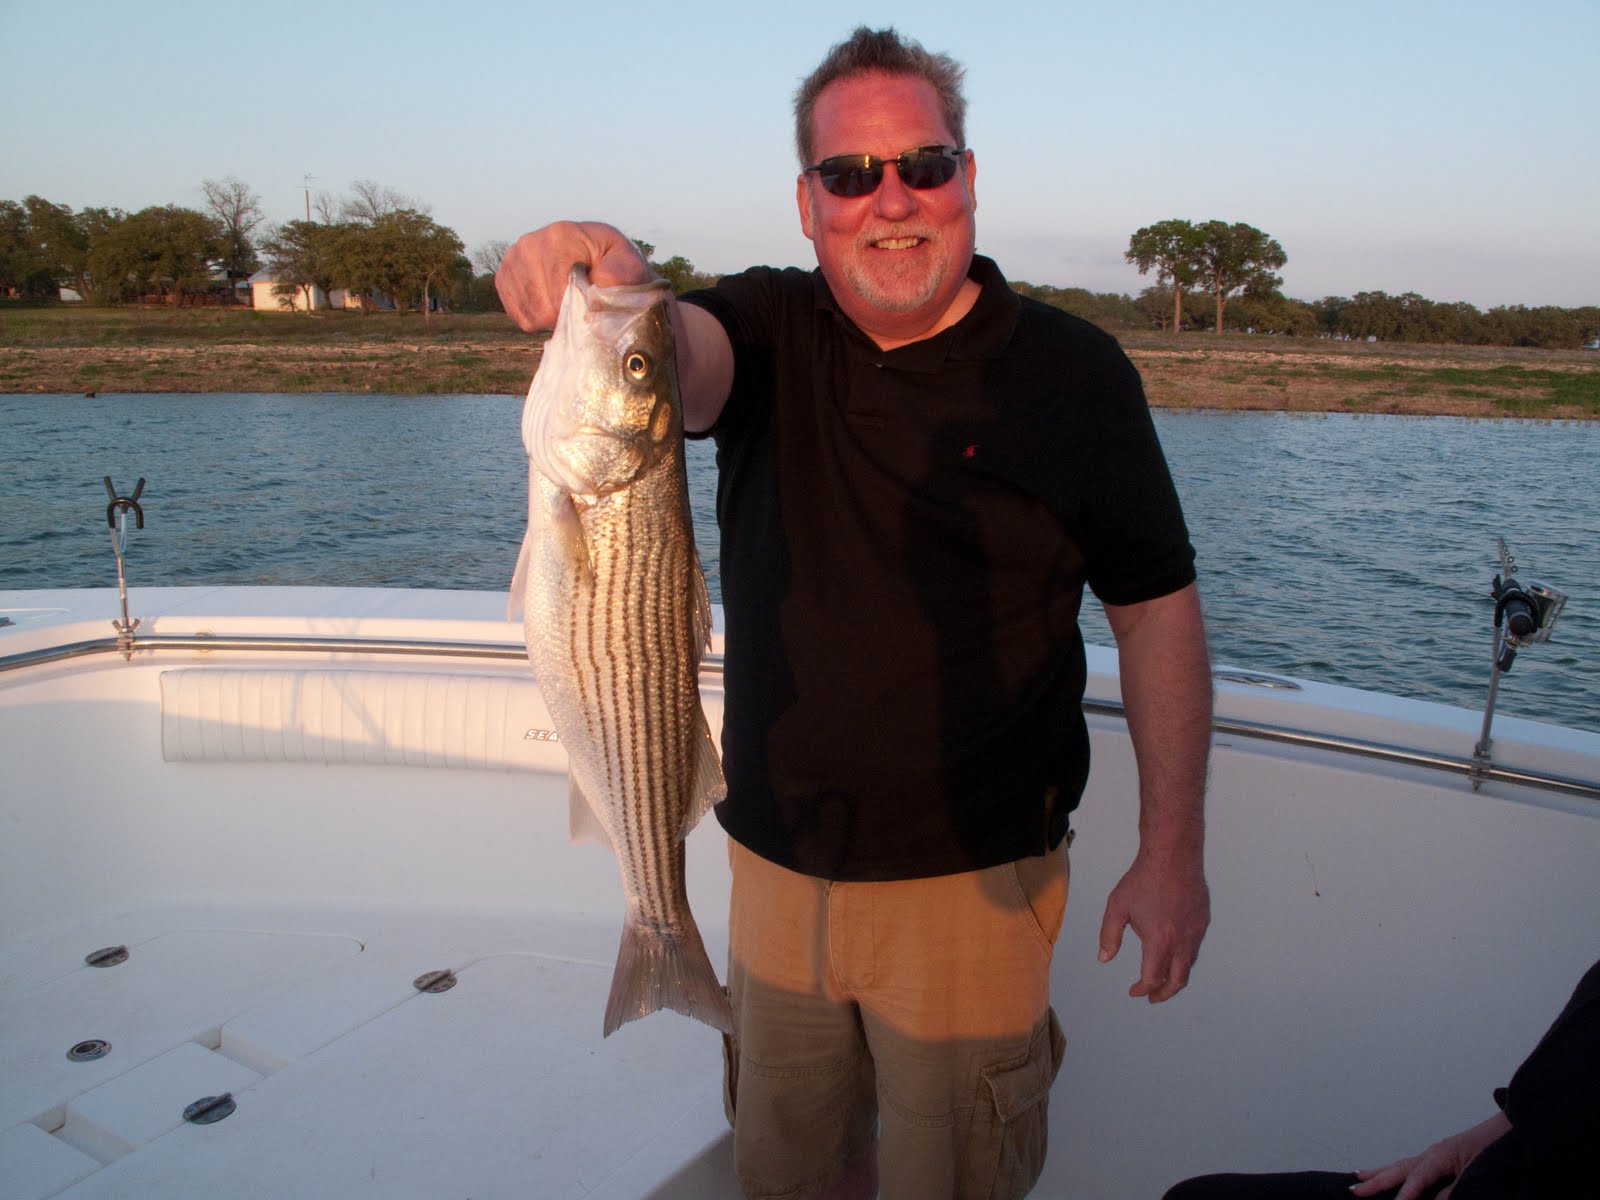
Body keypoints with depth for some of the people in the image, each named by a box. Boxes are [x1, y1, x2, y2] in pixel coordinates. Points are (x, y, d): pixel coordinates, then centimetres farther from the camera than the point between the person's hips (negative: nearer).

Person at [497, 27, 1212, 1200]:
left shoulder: (1072, 371, -7)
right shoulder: (766, 332, 0)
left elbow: (1156, 606, -6)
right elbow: (680, 357, -23)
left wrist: (1173, 850, -10)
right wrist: (608, 293, -46)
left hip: (971, 879, -3)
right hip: (775, 860, 4)